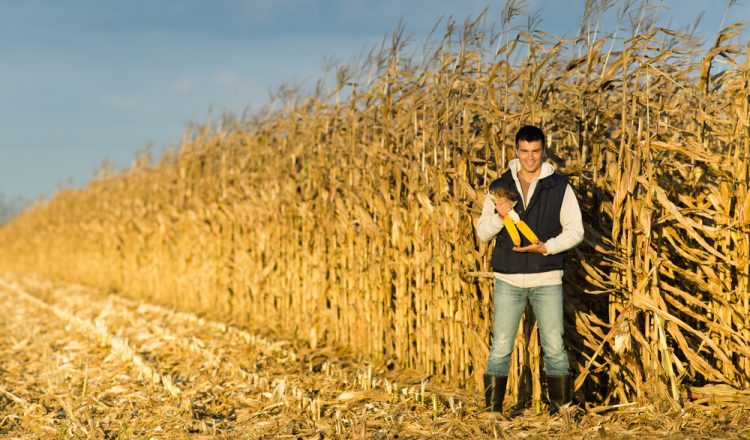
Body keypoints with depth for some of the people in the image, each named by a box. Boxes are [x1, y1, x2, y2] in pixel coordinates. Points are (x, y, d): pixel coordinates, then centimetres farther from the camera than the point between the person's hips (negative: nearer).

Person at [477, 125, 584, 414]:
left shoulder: (559, 186, 1)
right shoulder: (500, 187, 6)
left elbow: (575, 230, 1)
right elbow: (482, 233, 6)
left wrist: (546, 247, -15)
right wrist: (499, 216, -15)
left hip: (547, 280, -1)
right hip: (508, 280, 1)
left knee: (554, 347, 2)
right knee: (500, 348, 0)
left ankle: (561, 408, 11)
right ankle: (492, 409, 5)